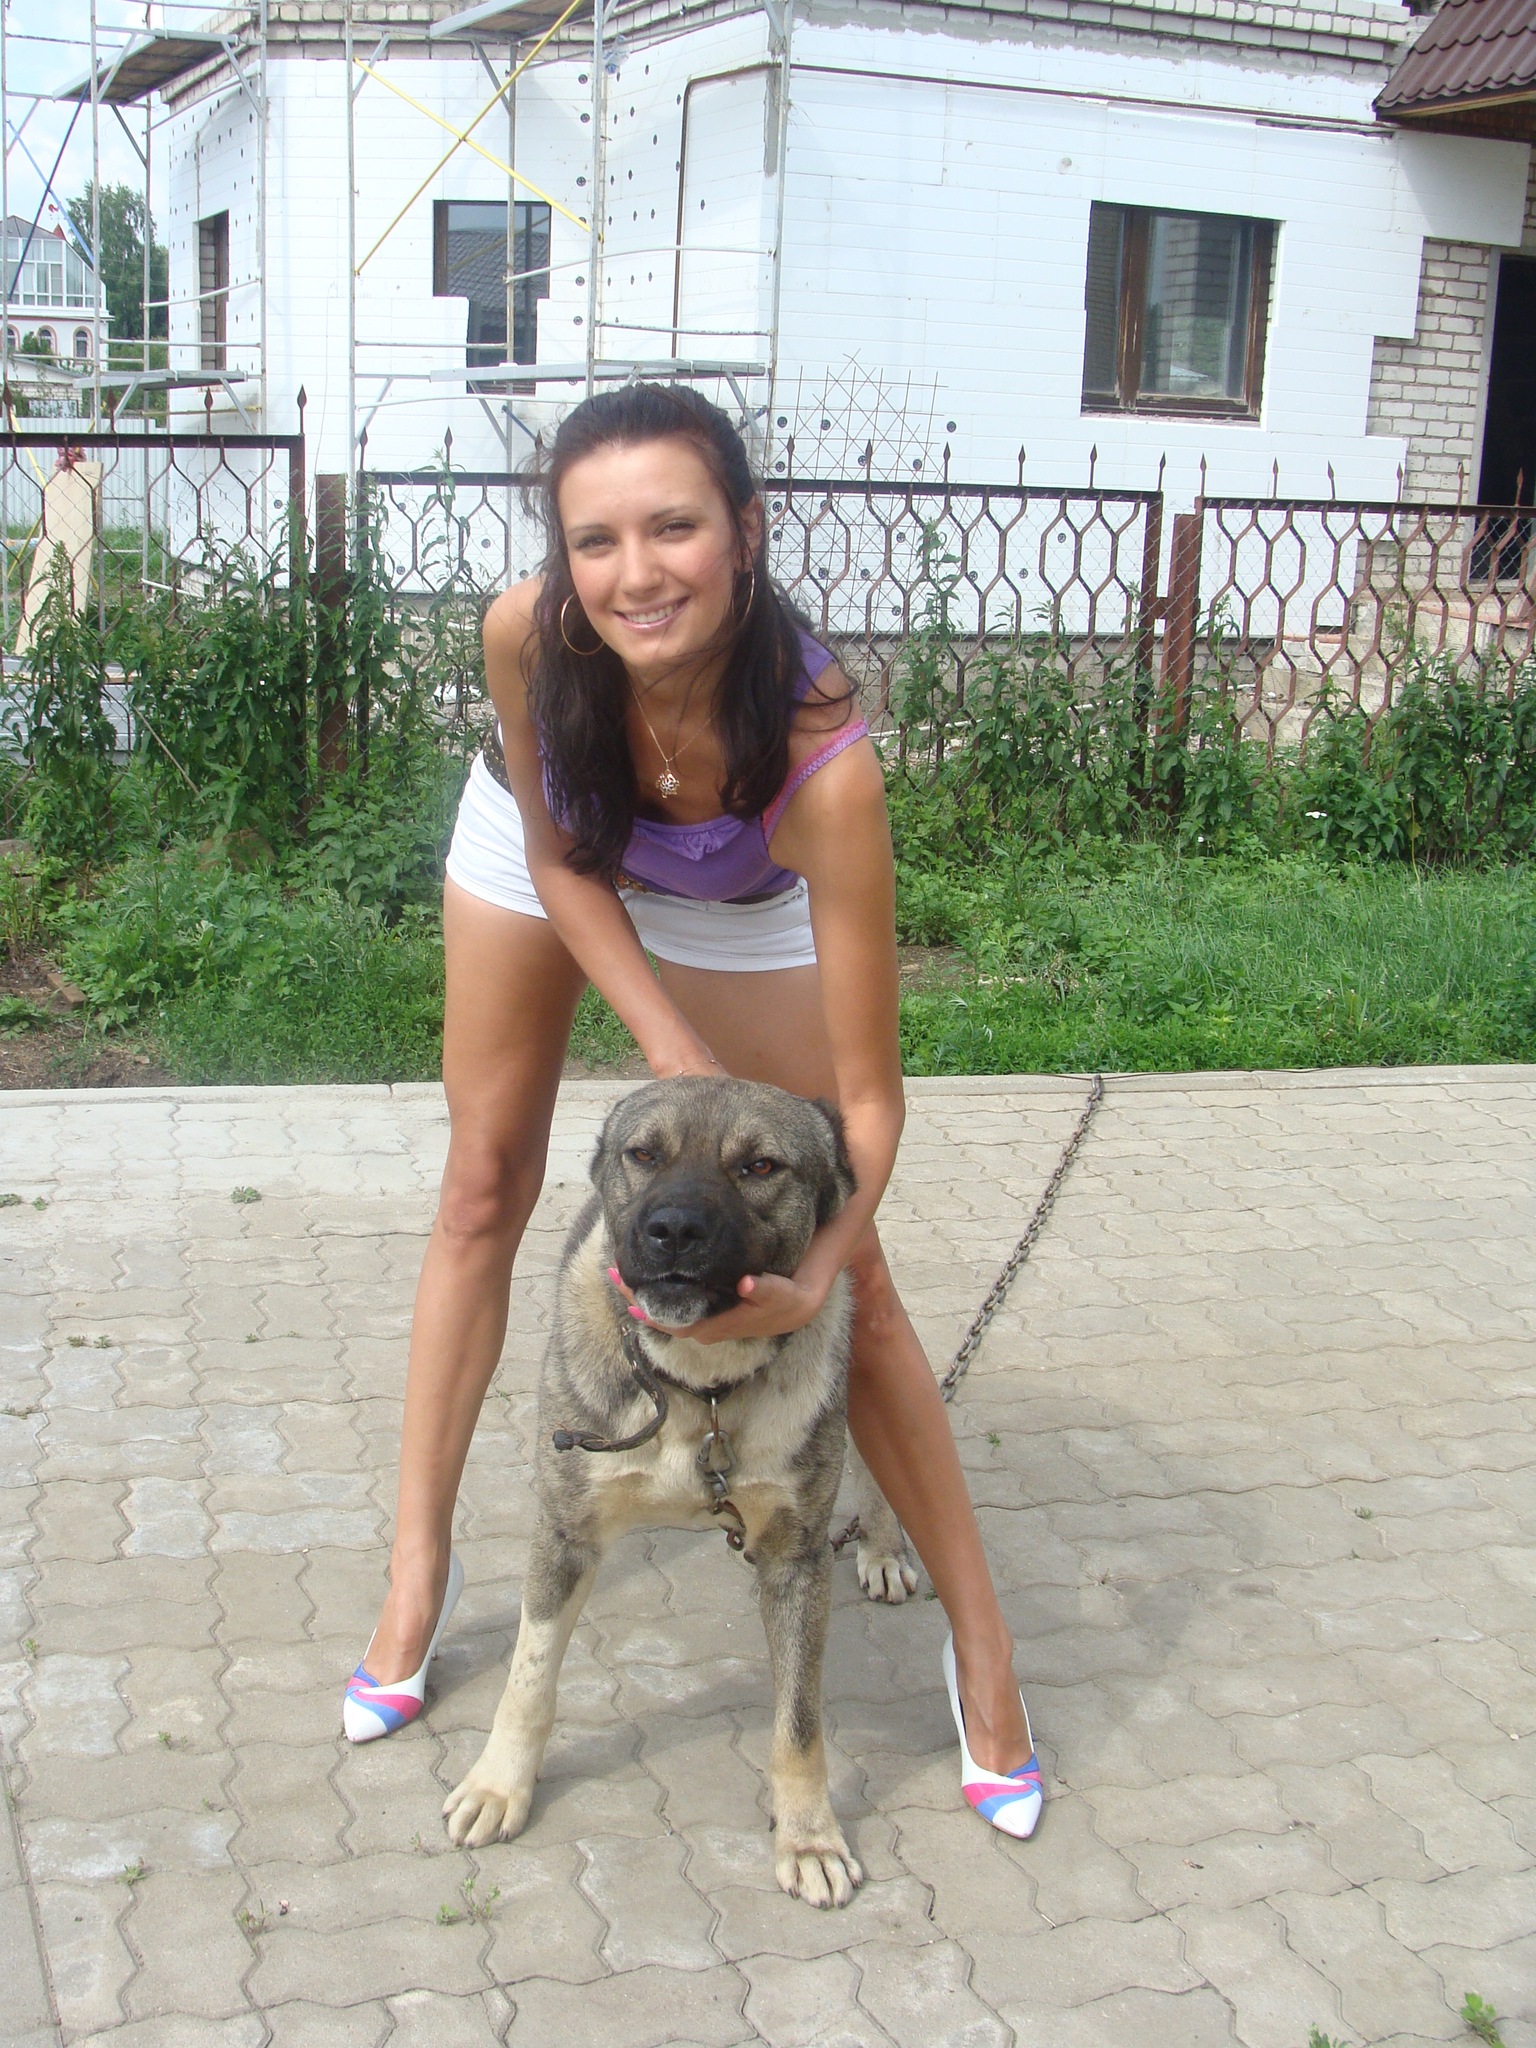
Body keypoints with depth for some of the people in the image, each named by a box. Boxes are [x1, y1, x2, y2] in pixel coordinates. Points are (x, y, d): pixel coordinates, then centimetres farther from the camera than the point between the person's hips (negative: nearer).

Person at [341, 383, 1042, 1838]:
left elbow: (866, 1089, -39)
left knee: (847, 1280, -5)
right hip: (549, 842, 3)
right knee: (483, 1190, 6)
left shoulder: (820, 756, -44)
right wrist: (667, 1041, -27)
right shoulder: (525, 636, -37)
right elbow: (556, 855, -17)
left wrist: (816, 1271, -53)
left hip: (740, 905, -2)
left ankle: (978, 1637, 9)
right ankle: (419, 1571, 22)